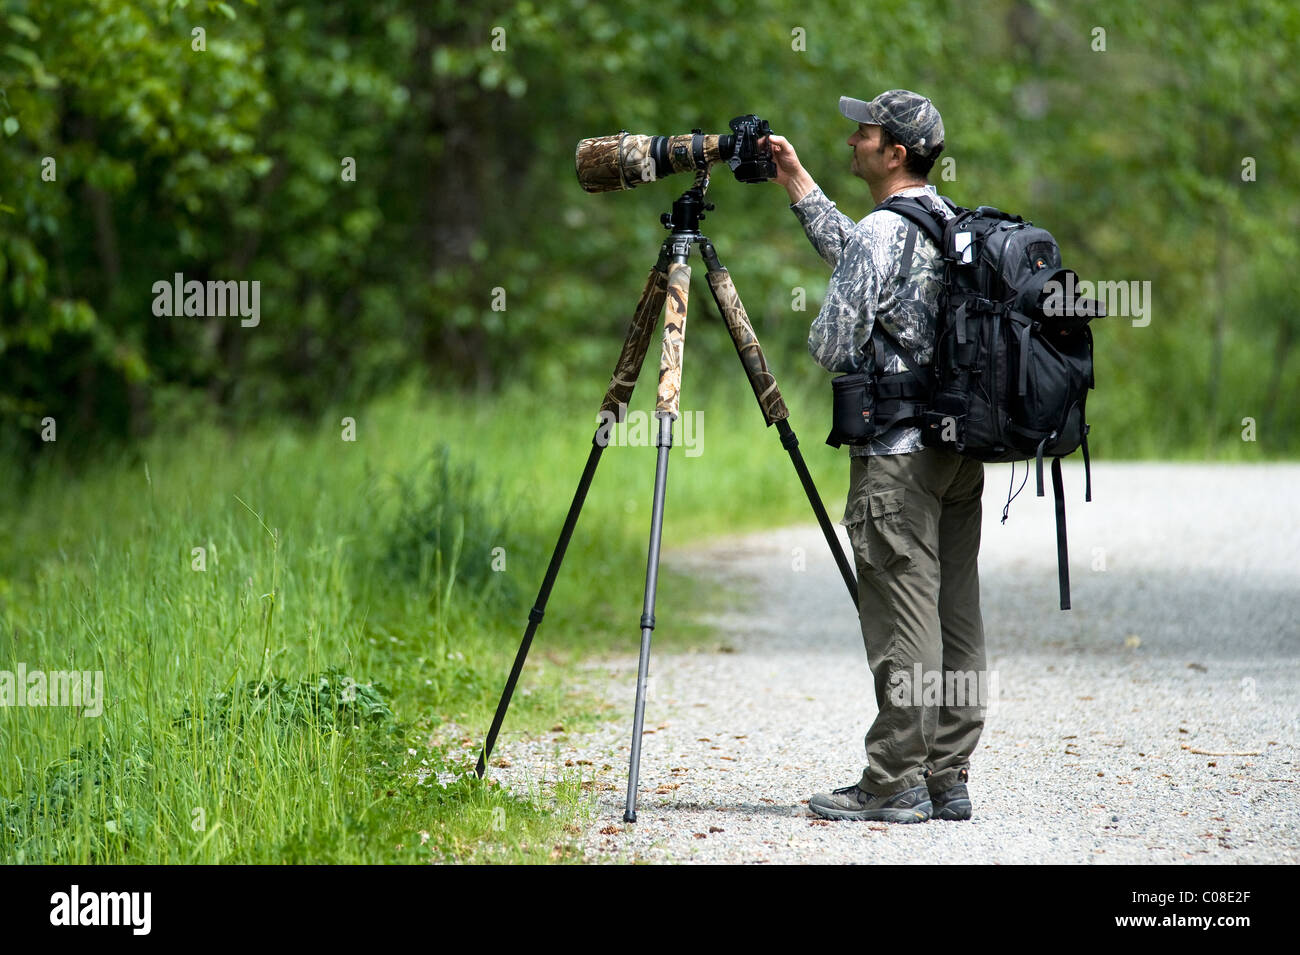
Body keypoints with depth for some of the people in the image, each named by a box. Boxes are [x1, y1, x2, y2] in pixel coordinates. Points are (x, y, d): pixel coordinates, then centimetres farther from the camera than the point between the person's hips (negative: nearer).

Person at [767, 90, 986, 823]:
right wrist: (796, 180, 33)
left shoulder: (883, 233, -14)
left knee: (902, 618, -6)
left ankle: (895, 784, -3)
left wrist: (854, 355, 8)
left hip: (899, 449, -8)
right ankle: (948, 778, 11)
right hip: (963, 445, 9)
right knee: (957, 614, 8)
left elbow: (831, 344, -15)